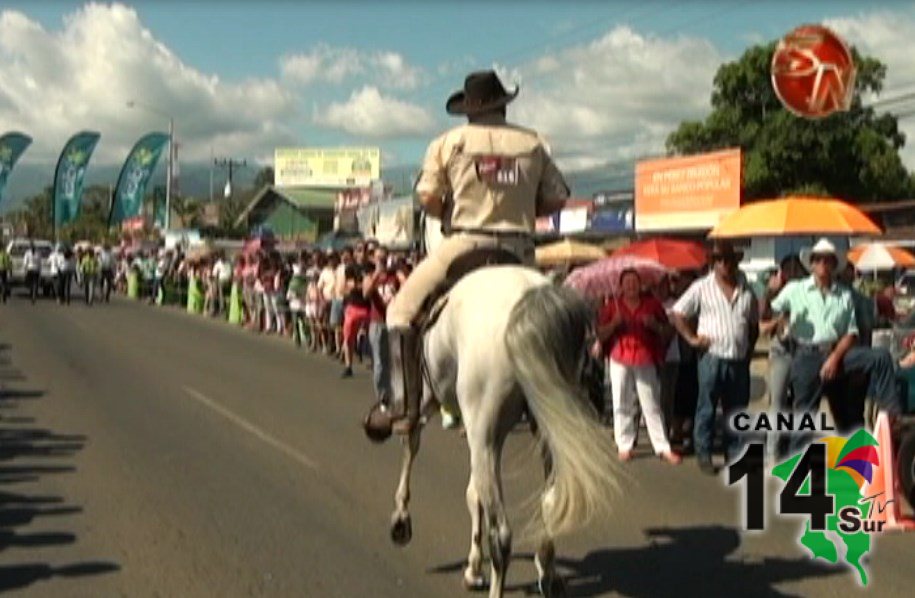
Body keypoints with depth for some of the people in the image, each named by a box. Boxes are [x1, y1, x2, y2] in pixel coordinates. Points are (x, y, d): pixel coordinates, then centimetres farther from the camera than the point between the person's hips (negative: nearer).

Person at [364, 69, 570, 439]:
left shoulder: (449, 142, 2)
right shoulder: (533, 144, 9)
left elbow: (428, 197, -7)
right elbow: (556, 199, 7)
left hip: (465, 243, -3)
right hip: (519, 250, 3)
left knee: (402, 309, 7)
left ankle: (405, 406, -4)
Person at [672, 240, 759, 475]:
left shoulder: (746, 290, 10)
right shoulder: (702, 287, 0)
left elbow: (754, 324, 20)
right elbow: (678, 313, 3)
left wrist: (750, 349, 10)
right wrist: (692, 338, -5)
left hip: (739, 360, 4)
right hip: (712, 357, -3)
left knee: (737, 410, 9)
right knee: (707, 409, 1)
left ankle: (736, 455, 18)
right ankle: (703, 455, 10)